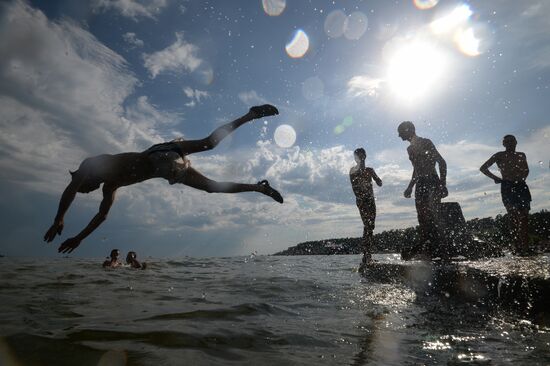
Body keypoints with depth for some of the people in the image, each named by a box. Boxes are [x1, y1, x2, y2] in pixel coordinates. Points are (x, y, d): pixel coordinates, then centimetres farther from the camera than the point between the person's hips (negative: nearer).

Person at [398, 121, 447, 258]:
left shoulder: (426, 143, -3)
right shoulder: (410, 149, 19)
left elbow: (441, 162, -7)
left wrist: (442, 184, -16)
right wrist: (410, 187, 26)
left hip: (432, 182, -7)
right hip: (420, 184, 7)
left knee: (430, 215, -17)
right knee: (422, 218, 1)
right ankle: (424, 248, 2)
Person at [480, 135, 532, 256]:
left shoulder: (521, 155, 16)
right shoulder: (500, 156, 5)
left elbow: (526, 170, 28)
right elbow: (483, 168, 5)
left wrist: (522, 178, 11)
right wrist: (495, 178, -2)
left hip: (521, 187, 4)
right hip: (507, 187, -4)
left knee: (524, 218, -1)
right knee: (513, 217, -9)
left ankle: (525, 247, 3)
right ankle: (517, 247, -8)